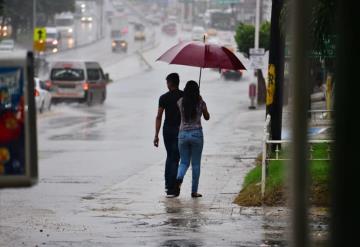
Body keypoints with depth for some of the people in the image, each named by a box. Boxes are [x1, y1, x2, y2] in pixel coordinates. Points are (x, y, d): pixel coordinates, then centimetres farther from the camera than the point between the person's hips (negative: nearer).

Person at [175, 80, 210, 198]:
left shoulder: (180, 102, 1)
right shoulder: (201, 103, -5)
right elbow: (207, 117, 12)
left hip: (183, 134, 2)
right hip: (196, 133, -2)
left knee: (184, 162, 11)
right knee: (196, 164, 7)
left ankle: (179, 178, -21)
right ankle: (194, 191, 7)